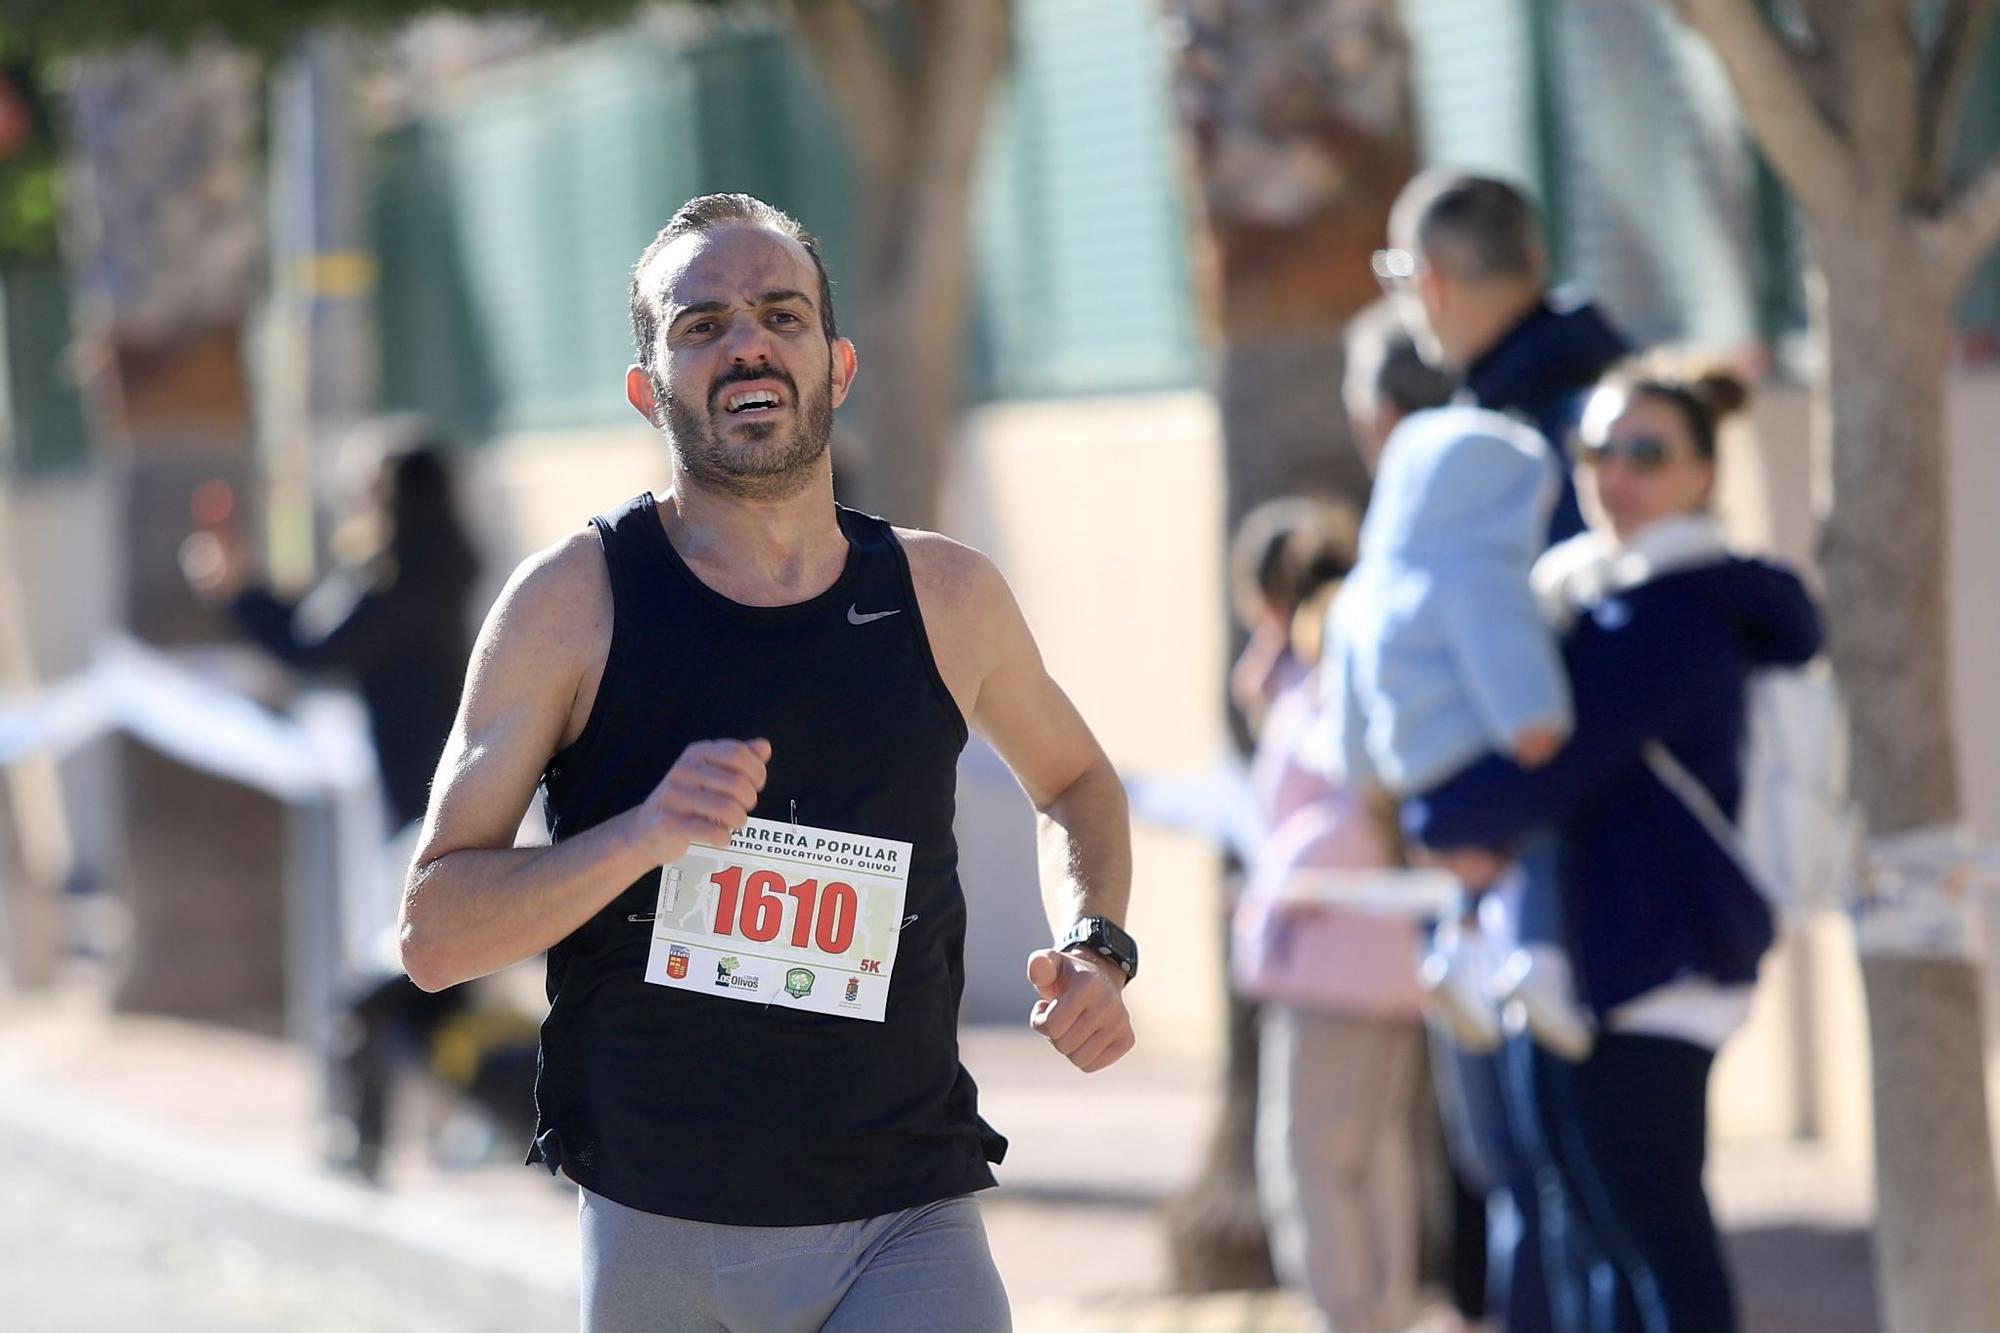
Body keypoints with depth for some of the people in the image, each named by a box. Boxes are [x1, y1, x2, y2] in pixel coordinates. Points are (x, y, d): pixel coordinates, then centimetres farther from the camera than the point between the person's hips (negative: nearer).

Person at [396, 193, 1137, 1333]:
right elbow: (434, 935, -7)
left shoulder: (945, 597, 3)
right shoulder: (572, 604, -4)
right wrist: (641, 834, -22)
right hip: (654, 1235, 0)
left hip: (904, 1235, 0)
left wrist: (1095, 948, 5)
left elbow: (1074, 782, 24)